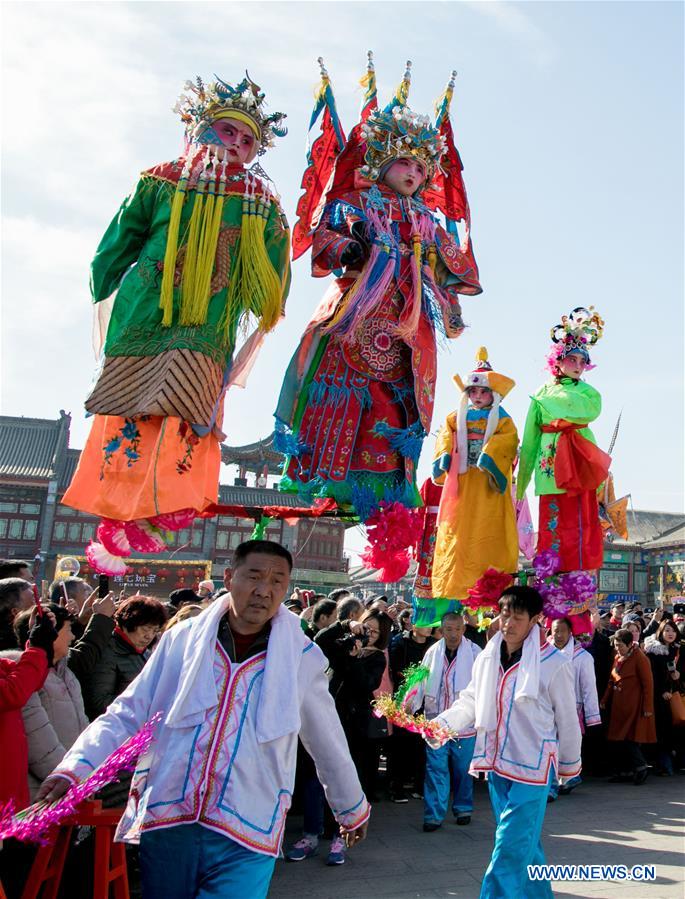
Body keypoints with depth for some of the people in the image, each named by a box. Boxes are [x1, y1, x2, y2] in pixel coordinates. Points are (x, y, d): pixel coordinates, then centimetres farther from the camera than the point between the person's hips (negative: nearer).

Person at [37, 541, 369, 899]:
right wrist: (75, 767, -12)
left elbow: (328, 743, 10)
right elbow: (126, 716, 3)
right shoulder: (182, 640, 0)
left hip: (244, 840, -1)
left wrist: (353, 809, 21)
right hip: (166, 823, 2)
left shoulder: (302, 656, -2)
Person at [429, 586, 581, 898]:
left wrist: (570, 764, 7)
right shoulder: (487, 658, 1)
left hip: (532, 766, -6)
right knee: (524, 843, 21)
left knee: (510, 848, -6)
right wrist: (440, 724, -9)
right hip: (497, 763, 6)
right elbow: (470, 702, 8)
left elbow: (568, 719, -3)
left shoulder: (553, 663, -14)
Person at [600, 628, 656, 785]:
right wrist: (604, 700, 9)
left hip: (633, 706, -8)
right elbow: (612, 681, 16)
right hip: (618, 705, 8)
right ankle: (624, 771, 16)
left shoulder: (639, 658, -11)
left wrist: (648, 707, -13)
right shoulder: (618, 658, 12)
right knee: (616, 739, 7)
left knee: (629, 739, -7)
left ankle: (640, 767, 9)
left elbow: (648, 684, -11)